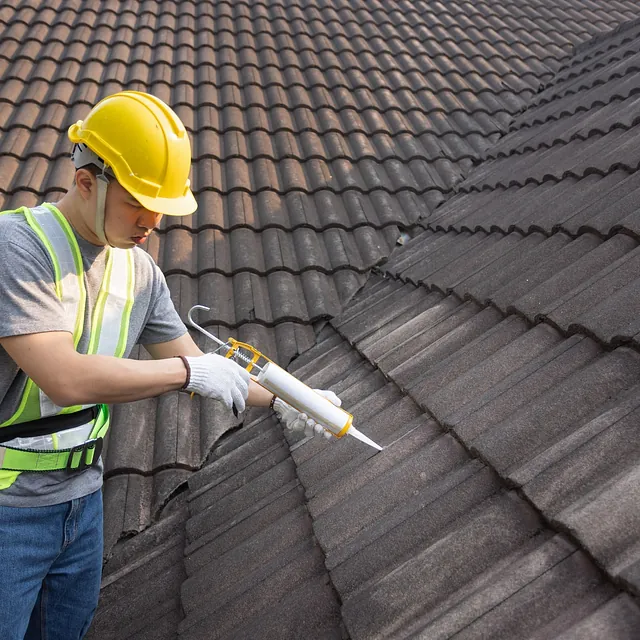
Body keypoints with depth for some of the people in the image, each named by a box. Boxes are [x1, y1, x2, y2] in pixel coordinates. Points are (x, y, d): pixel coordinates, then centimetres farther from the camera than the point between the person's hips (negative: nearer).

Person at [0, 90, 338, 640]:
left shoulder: (141, 272, 3)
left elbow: (203, 371, 10)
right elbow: (64, 378, -30)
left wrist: (280, 400, -2)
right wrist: (190, 370, -23)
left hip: (83, 495, 7)